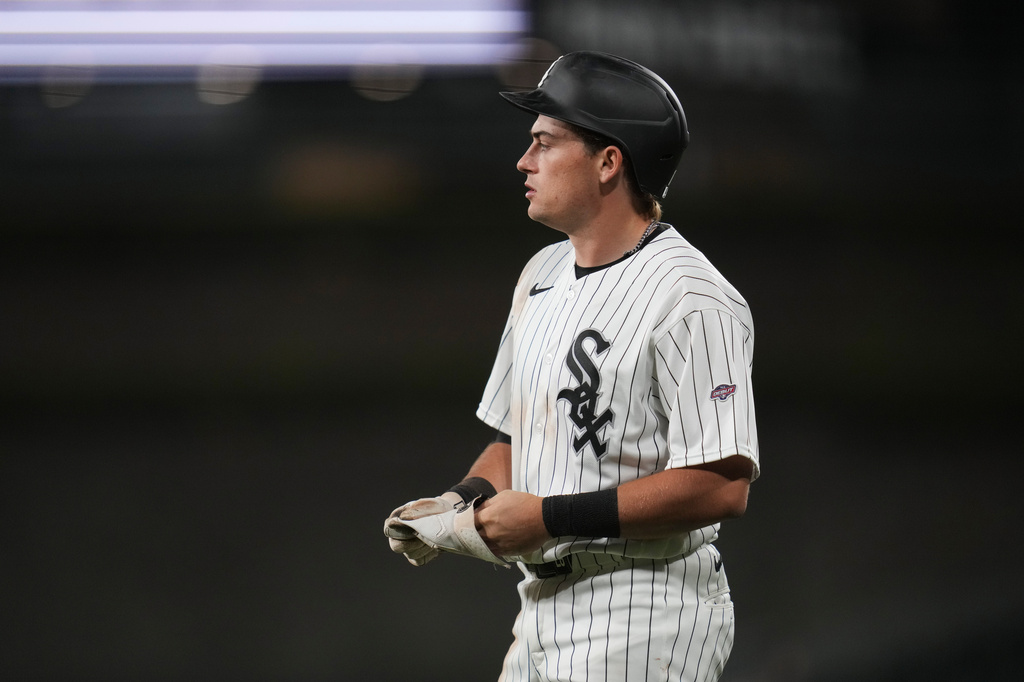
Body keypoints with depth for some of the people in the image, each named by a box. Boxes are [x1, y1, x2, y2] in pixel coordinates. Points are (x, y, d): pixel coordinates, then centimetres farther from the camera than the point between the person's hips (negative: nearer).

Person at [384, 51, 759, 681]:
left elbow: (722, 485, -22)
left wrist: (550, 517, -20)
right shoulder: (543, 274, 14)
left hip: (644, 624, -9)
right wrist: (462, 502, 2)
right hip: (545, 603, 9)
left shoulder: (692, 300, -15)